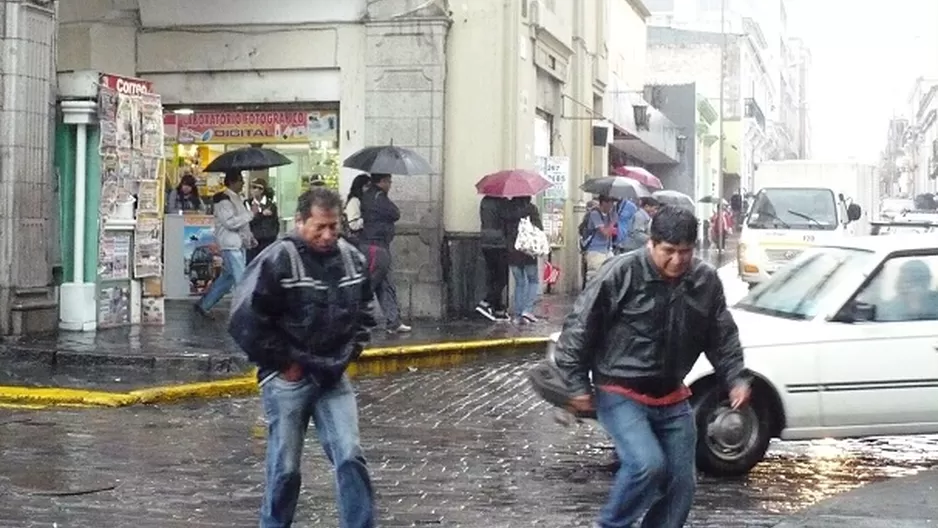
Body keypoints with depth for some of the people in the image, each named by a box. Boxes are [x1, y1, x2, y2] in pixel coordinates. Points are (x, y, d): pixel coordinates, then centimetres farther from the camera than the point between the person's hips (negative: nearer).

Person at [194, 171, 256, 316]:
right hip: (230, 245, -10)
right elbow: (230, 222, -23)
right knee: (241, 279, -10)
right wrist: (250, 214, -20)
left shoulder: (236, 198, 17)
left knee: (227, 277, 14)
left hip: (238, 244, 10)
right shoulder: (224, 200, -13)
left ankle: (203, 304, 24)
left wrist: (250, 238, 18)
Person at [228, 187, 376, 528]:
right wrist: (284, 363, -9)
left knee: (350, 457, -3)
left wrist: (349, 353, 8)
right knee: (285, 466, 5)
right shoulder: (277, 261, -14)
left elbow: (363, 312, 20)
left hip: (334, 378, 4)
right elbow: (245, 321, -15)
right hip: (288, 380, -4)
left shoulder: (352, 259, 4)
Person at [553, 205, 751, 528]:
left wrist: (736, 378, 0)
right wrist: (578, 385, -12)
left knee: (681, 483, 5)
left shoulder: (706, 280, -1)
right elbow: (579, 328, -11)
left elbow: (722, 337, 12)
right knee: (647, 465, -23)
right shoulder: (621, 274, -17)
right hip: (621, 395, -6)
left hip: (673, 399, 6)